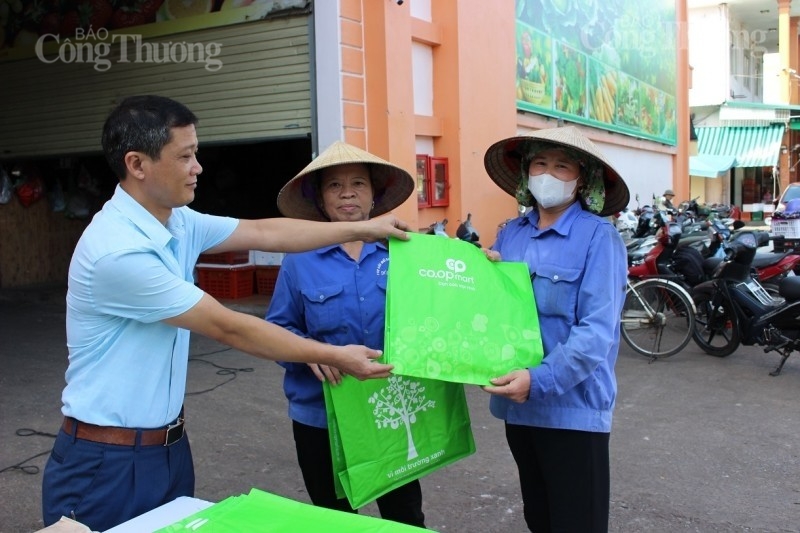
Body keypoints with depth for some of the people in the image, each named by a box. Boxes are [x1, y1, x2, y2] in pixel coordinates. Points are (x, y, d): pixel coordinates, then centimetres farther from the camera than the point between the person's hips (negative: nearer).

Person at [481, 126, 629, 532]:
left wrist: (539, 381, -28)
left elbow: (597, 331, -19)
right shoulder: (510, 234, 6)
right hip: (518, 404, 6)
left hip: (573, 407, -6)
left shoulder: (598, 236, -12)